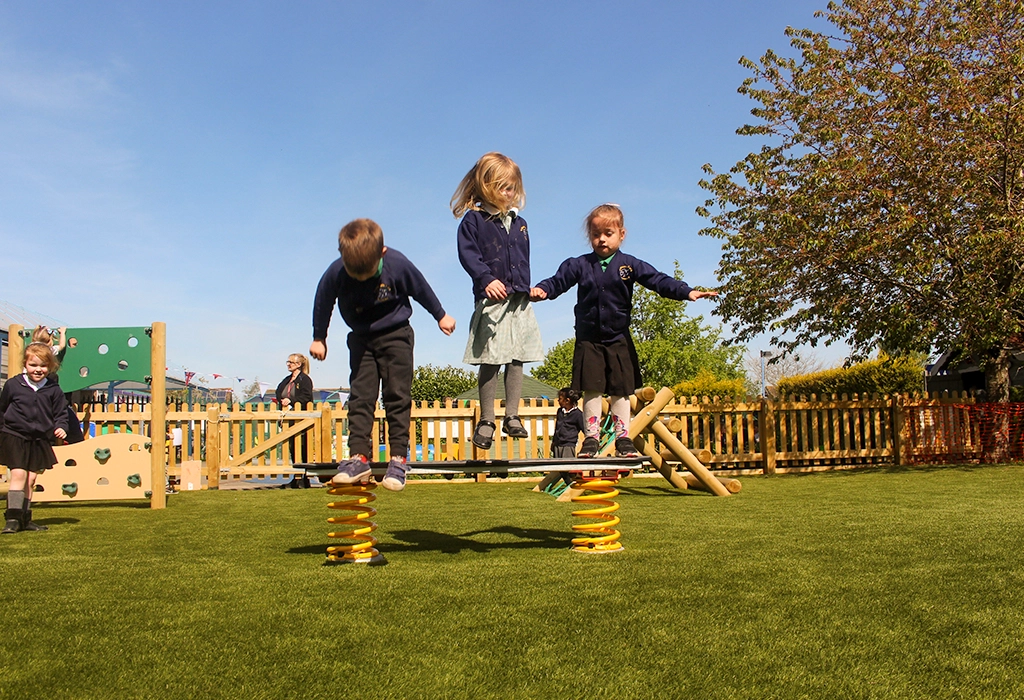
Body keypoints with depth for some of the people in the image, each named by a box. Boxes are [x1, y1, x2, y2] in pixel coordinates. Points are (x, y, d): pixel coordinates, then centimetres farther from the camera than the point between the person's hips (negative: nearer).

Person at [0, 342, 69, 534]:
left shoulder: (54, 390, 1)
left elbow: (61, 413, 8)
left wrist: (60, 427, -9)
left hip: (40, 441, 3)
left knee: (31, 480, 9)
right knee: (18, 475, -13)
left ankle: (25, 519, 17)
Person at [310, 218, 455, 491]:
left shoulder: (398, 265, -23)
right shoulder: (335, 273, -20)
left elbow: (422, 290, -4)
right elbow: (322, 303, 0)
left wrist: (441, 316, 10)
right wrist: (319, 338, 11)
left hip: (395, 336, -2)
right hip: (360, 339, 2)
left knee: (398, 395, -5)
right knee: (360, 396, -4)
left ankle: (399, 459, -3)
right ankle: (358, 457, -2)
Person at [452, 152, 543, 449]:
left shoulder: (519, 223, 16)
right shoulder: (473, 219, 0)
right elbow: (467, 253, -9)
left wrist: (527, 287, 12)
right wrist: (486, 279, -23)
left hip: (519, 301, 5)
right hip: (491, 301, -5)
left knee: (516, 359, 4)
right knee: (489, 361, -3)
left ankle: (512, 416, 11)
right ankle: (486, 421, 6)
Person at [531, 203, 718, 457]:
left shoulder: (630, 265, -1)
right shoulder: (580, 265, 1)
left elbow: (658, 280, -7)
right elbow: (558, 281, -3)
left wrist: (687, 291, -20)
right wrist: (541, 290, -25)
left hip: (619, 339, 0)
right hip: (588, 340, 0)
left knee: (621, 391, 3)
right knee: (592, 390, -1)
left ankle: (623, 438, 12)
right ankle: (591, 438, 8)